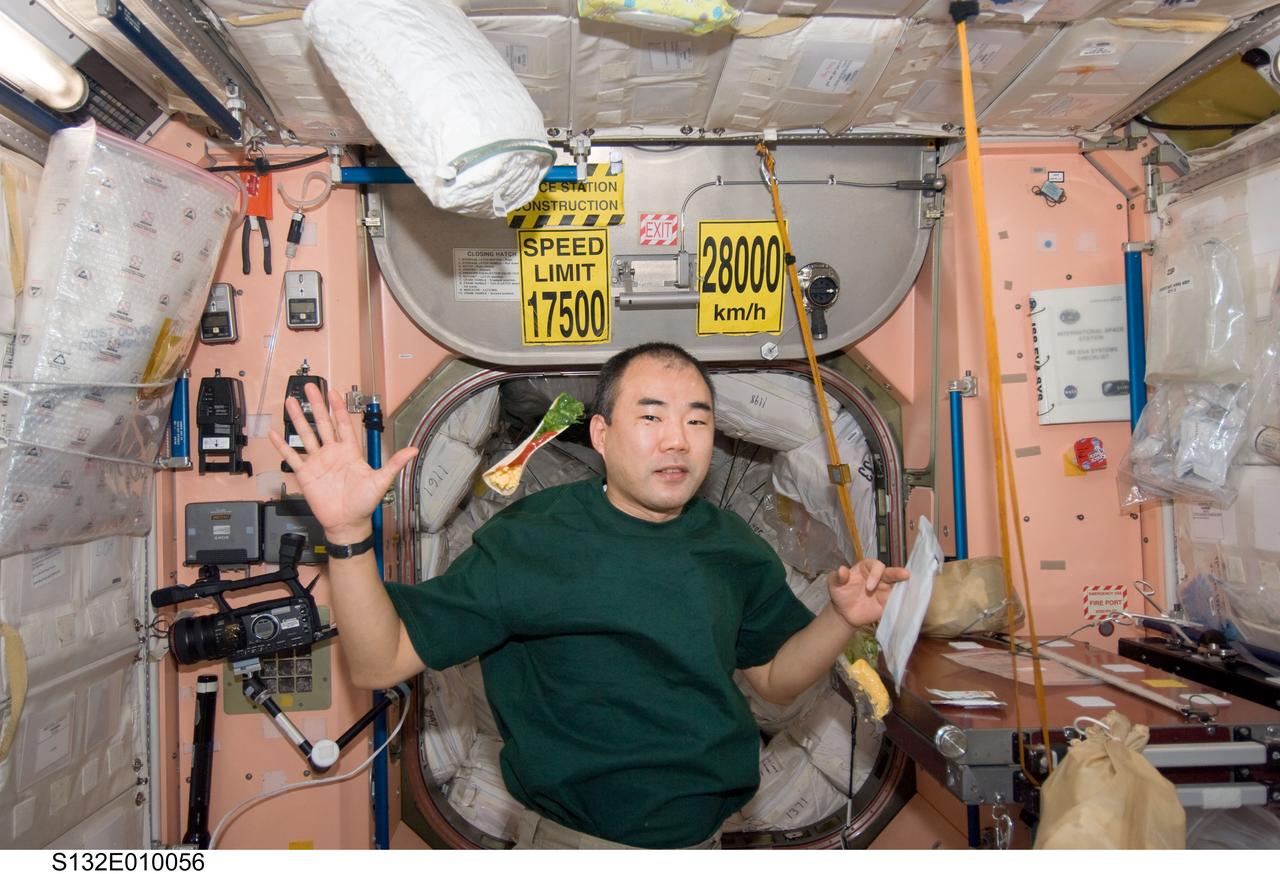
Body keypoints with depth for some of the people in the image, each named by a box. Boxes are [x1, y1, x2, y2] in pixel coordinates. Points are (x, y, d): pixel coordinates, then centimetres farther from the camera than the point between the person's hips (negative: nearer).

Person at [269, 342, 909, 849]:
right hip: (573, 842, -4)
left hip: (704, 839, 5)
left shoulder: (734, 549, -3)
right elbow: (378, 663, -16)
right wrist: (349, 533, -31)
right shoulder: (529, 540, -16)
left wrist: (842, 618, -9)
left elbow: (775, 678, 9)